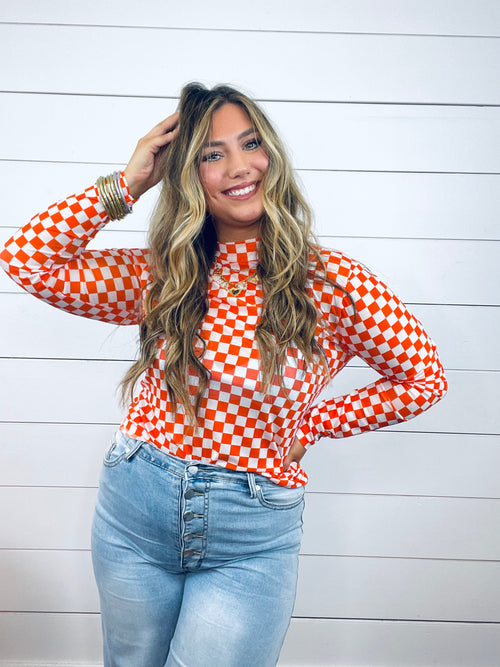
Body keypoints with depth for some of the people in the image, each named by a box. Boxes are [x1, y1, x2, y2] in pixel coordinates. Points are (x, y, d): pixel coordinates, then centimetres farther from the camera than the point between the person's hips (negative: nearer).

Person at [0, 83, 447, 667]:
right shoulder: (162, 277, -1)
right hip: (133, 510, 4)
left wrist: (310, 424, -3)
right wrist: (128, 182, -9)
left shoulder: (331, 282, -9)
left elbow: (424, 377, 1)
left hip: (251, 538, -3)